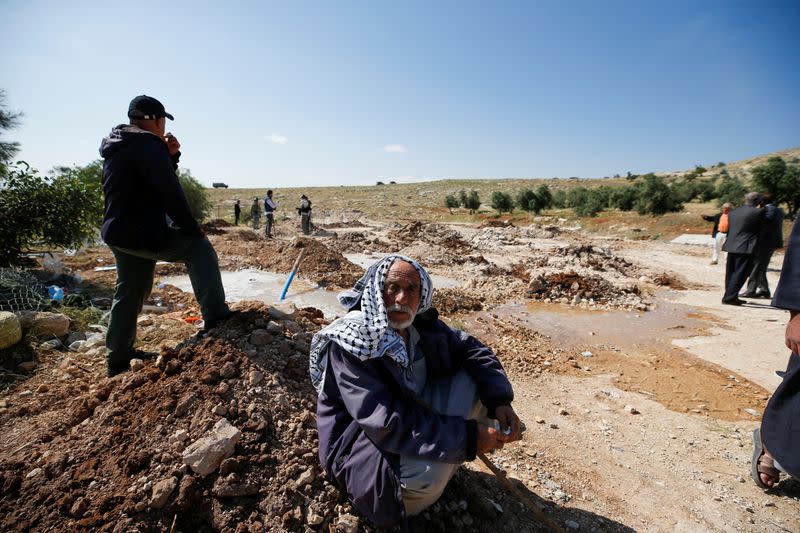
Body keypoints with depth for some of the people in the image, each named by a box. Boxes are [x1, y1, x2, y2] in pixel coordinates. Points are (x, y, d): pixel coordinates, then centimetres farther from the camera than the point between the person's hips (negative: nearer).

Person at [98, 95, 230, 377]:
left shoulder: (117, 147, 17)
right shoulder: (147, 143, -14)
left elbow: (157, 179, 20)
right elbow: (170, 193, -19)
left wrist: (170, 156, 6)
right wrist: (192, 228, -10)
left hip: (119, 232, 10)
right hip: (141, 233, -10)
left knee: (130, 292, 18)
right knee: (199, 247, -4)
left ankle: (118, 357, 31)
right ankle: (216, 317, -12)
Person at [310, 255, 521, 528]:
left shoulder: (421, 323, -8)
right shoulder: (350, 344, -27)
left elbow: (472, 350, 0)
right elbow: (385, 424, -31)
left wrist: (500, 401, -17)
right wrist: (466, 437, -30)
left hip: (416, 411, 6)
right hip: (362, 439, -6)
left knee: (477, 380, -6)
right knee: (428, 473, -34)